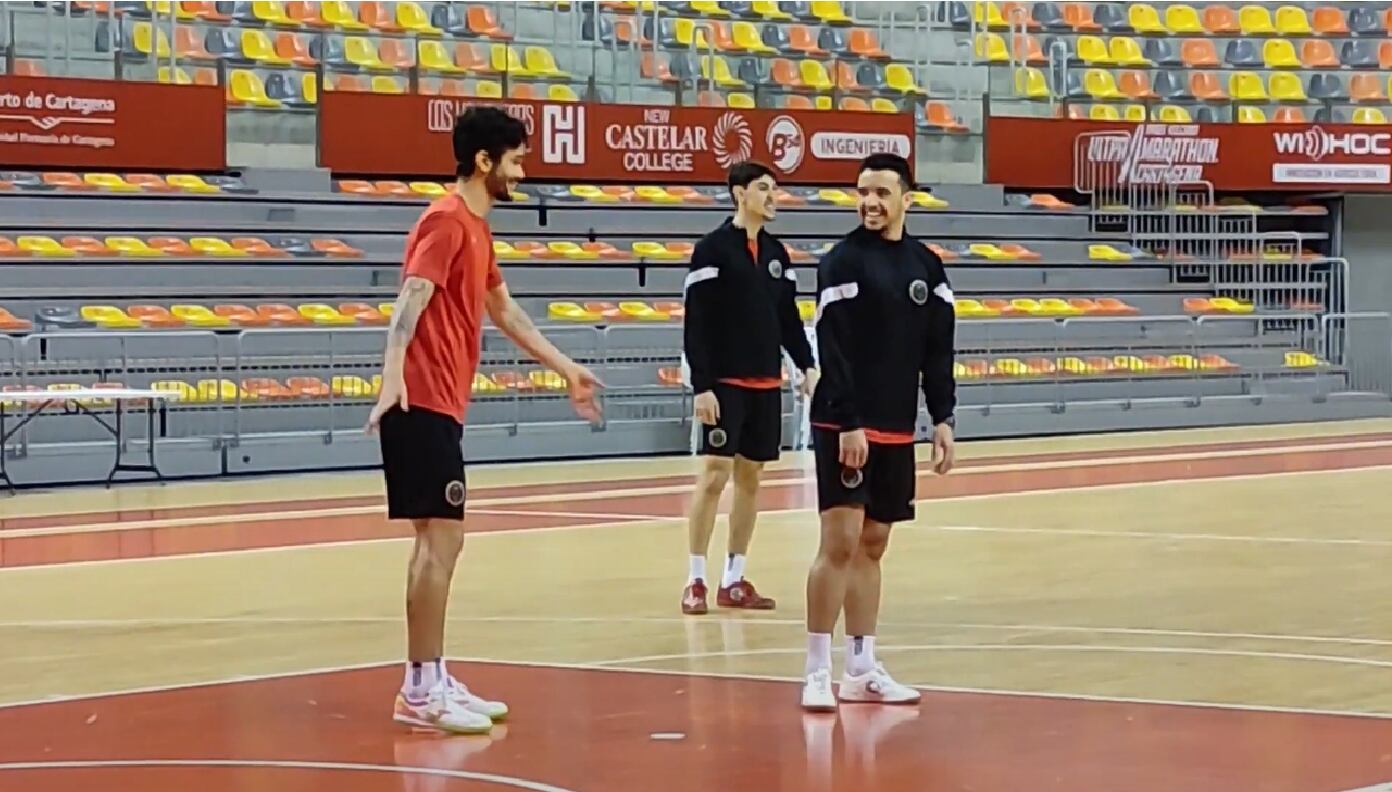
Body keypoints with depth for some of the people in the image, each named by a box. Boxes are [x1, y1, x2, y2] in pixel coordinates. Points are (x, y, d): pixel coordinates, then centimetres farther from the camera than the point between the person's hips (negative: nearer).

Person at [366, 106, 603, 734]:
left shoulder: (477, 228, 18)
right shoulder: (446, 221, -12)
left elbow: (504, 311, 30)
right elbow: (411, 300, -24)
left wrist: (565, 368, 35)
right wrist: (393, 374, -39)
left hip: (439, 405, 10)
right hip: (422, 403, -10)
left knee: (436, 541, 12)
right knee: (441, 539, -10)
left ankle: (429, 682, 17)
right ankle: (421, 691, -8)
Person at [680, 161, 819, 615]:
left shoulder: (777, 253, 11)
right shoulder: (713, 249, -7)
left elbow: (789, 318, 15)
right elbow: (696, 324, -10)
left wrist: (806, 365, 1)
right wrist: (702, 386, -16)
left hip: (767, 384, 6)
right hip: (725, 384, -6)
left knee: (750, 477, 8)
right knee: (715, 475, -9)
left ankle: (734, 582, 14)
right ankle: (696, 582, -2)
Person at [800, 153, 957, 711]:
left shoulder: (927, 267, 9)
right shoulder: (843, 262, -7)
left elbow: (938, 350, 12)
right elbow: (833, 349, -13)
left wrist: (942, 419, 4)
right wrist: (849, 424, -19)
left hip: (897, 432, 6)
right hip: (844, 428, -6)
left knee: (872, 546, 10)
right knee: (840, 543, -10)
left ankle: (861, 670, 16)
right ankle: (817, 673, -6)